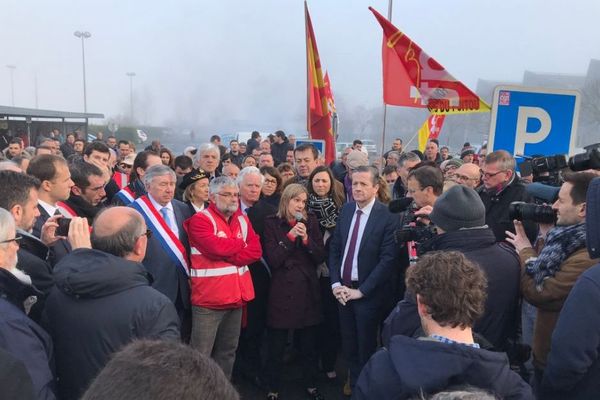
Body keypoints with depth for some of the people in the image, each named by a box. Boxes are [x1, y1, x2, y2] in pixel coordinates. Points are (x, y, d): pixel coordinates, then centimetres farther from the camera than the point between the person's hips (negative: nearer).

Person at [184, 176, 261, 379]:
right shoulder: (200, 219, -9)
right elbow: (216, 247, -25)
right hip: (209, 297, -6)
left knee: (228, 351, 19)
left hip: (236, 295, 7)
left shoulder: (242, 220, 11)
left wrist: (227, 255, -14)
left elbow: (256, 251, 0)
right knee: (202, 355, 1)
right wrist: (241, 243, -7)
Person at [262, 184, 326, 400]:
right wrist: (290, 236, -17)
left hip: (307, 289, 3)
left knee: (309, 344, 14)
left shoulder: (311, 222, 5)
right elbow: (273, 260, -11)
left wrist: (306, 238, -14)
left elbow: (320, 257, 1)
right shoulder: (272, 223, -4)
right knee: (276, 346, 6)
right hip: (282, 291, -3)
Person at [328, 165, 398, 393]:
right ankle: (353, 382, 40)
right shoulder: (346, 210, 4)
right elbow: (334, 248, 7)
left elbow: (387, 260, -17)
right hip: (343, 290, 5)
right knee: (348, 345, 18)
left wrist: (361, 291, -15)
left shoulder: (386, 216, -15)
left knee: (366, 348, 12)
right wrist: (336, 283, -2)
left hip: (368, 294, -5)